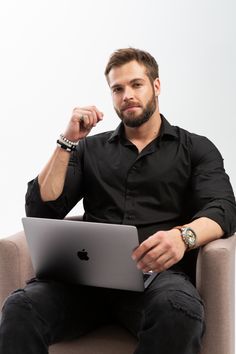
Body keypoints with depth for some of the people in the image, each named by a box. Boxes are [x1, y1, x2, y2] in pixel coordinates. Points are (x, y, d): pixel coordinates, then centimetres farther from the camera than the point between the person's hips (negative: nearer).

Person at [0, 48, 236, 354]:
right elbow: (40, 210, 11)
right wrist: (68, 142, 2)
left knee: (180, 312, -37)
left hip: (158, 272, -1)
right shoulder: (91, 149, 20)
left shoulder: (196, 149, 14)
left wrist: (183, 235, -26)